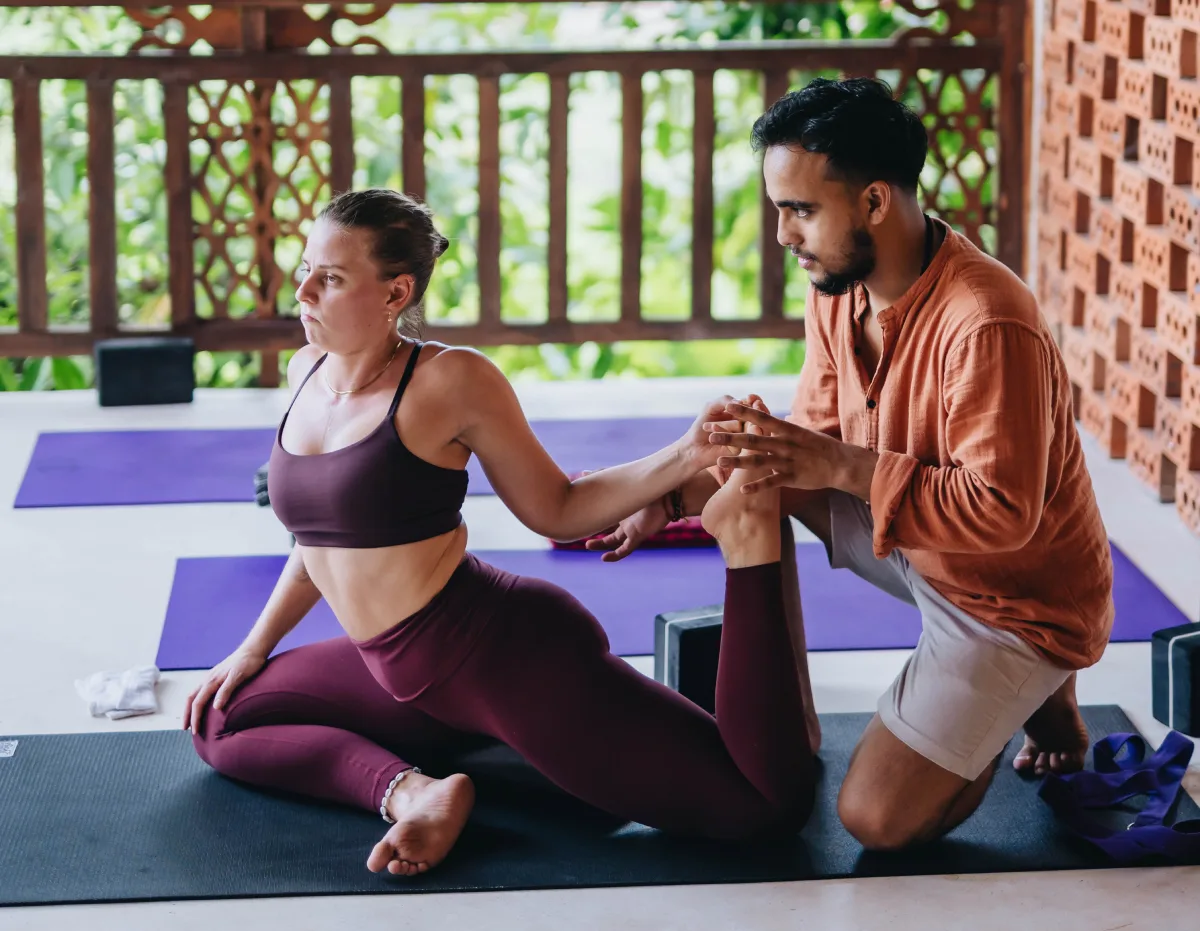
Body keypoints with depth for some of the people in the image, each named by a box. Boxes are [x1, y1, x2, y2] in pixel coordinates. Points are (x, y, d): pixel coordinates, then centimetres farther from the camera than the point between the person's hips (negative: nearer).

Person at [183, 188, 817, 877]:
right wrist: (256, 648, 23)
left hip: (513, 658, -8)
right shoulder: (306, 373, 8)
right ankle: (410, 789, -6)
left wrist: (686, 457, -17)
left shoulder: (451, 381, -13)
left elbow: (556, 511, -3)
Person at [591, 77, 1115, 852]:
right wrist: (677, 490, -10)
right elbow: (814, 439, 3)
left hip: (1019, 593, -8)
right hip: (917, 547, 8)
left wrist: (842, 466, -34)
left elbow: (1002, 513, -33)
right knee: (751, 465, -1)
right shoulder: (839, 290, -6)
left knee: (878, 819, -14)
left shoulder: (984, 324, -33)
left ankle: (1039, 694, 11)